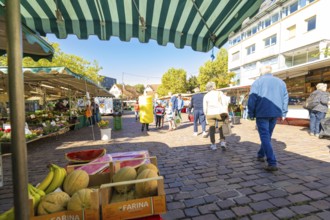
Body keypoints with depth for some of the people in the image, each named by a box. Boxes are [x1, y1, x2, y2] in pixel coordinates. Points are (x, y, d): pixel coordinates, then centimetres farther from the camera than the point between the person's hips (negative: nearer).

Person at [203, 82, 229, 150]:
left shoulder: (206, 96, 4)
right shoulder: (220, 93, 1)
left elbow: (205, 108, 4)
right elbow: (225, 104, -4)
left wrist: (206, 115, 16)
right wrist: (226, 114, -1)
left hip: (210, 114, 1)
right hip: (220, 113, -1)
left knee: (212, 128, 11)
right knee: (221, 128, 12)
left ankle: (213, 144, 15)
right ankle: (222, 142, -2)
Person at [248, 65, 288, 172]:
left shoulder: (257, 82, -2)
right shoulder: (280, 82, 14)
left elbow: (252, 99, -8)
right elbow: (285, 98, 14)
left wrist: (251, 114, -3)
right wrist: (283, 113, 18)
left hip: (262, 113, -5)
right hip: (275, 113, 6)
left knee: (265, 137, -4)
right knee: (267, 135, 18)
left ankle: (272, 163, -10)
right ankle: (261, 155, 32)